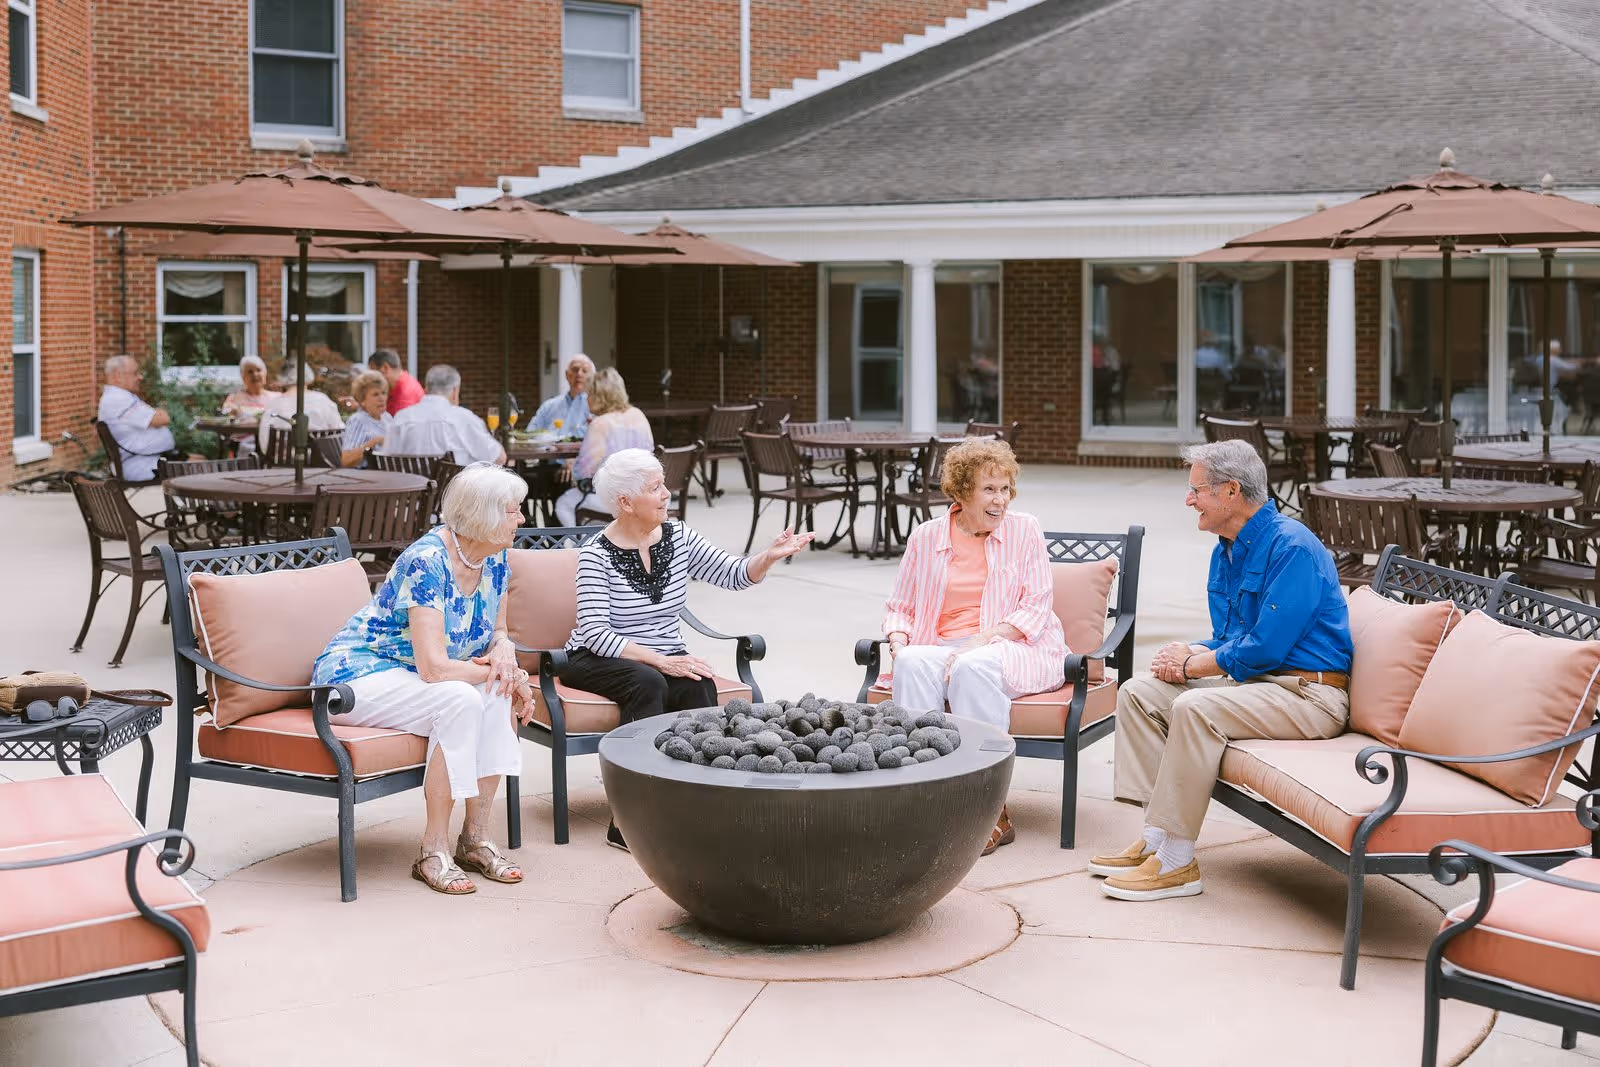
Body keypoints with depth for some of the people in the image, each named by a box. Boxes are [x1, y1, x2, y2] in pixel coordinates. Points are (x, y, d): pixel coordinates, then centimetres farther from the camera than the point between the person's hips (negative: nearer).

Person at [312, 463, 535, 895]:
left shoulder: (493, 559, -2)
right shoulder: (426, 562, -27)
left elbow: (498, 633, 10)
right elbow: (433, 667, -32)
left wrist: (504, 651, -14)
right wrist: (497, 671, -18)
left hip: (407, 678, 8)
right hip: (355, 677, -8)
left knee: (498, 694, -18)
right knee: (461, 701, -31)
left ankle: (476, 838, -11)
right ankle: (434, 852, -21)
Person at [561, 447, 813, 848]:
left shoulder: (677, 538, 3)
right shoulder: (596, 555, -13)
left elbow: (734, 574, 0)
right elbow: (595, 634, -21)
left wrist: (770, 556, -22)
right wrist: (659, 661, -29)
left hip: (666, 661, 5)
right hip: (600, 662, -4)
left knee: (700, 687, -27)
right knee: (648, 683, -35)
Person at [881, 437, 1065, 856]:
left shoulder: (1024, 531, 6)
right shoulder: (926, 537, 12)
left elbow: (1035, 609, -1)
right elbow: (900, 606, 18)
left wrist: (980, 641, -16)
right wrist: (898, 642, -6)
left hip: (1012, 647, -2)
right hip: (941, 646, 3)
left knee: (974, 666, -37)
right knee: (912, 664, -32)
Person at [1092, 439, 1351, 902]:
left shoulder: (1291, 547, -18)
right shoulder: (1226, 550, 13)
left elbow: (1264, 648, -23)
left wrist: (1192, 665, -12)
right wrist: (1190, 653, -3)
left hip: (1307, 694, -10)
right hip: (1257, 680, 10)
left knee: (1195, 707, -32)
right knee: (1139, 692, 1)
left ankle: (1176, 862, -26)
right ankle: (1156, 837, -4)